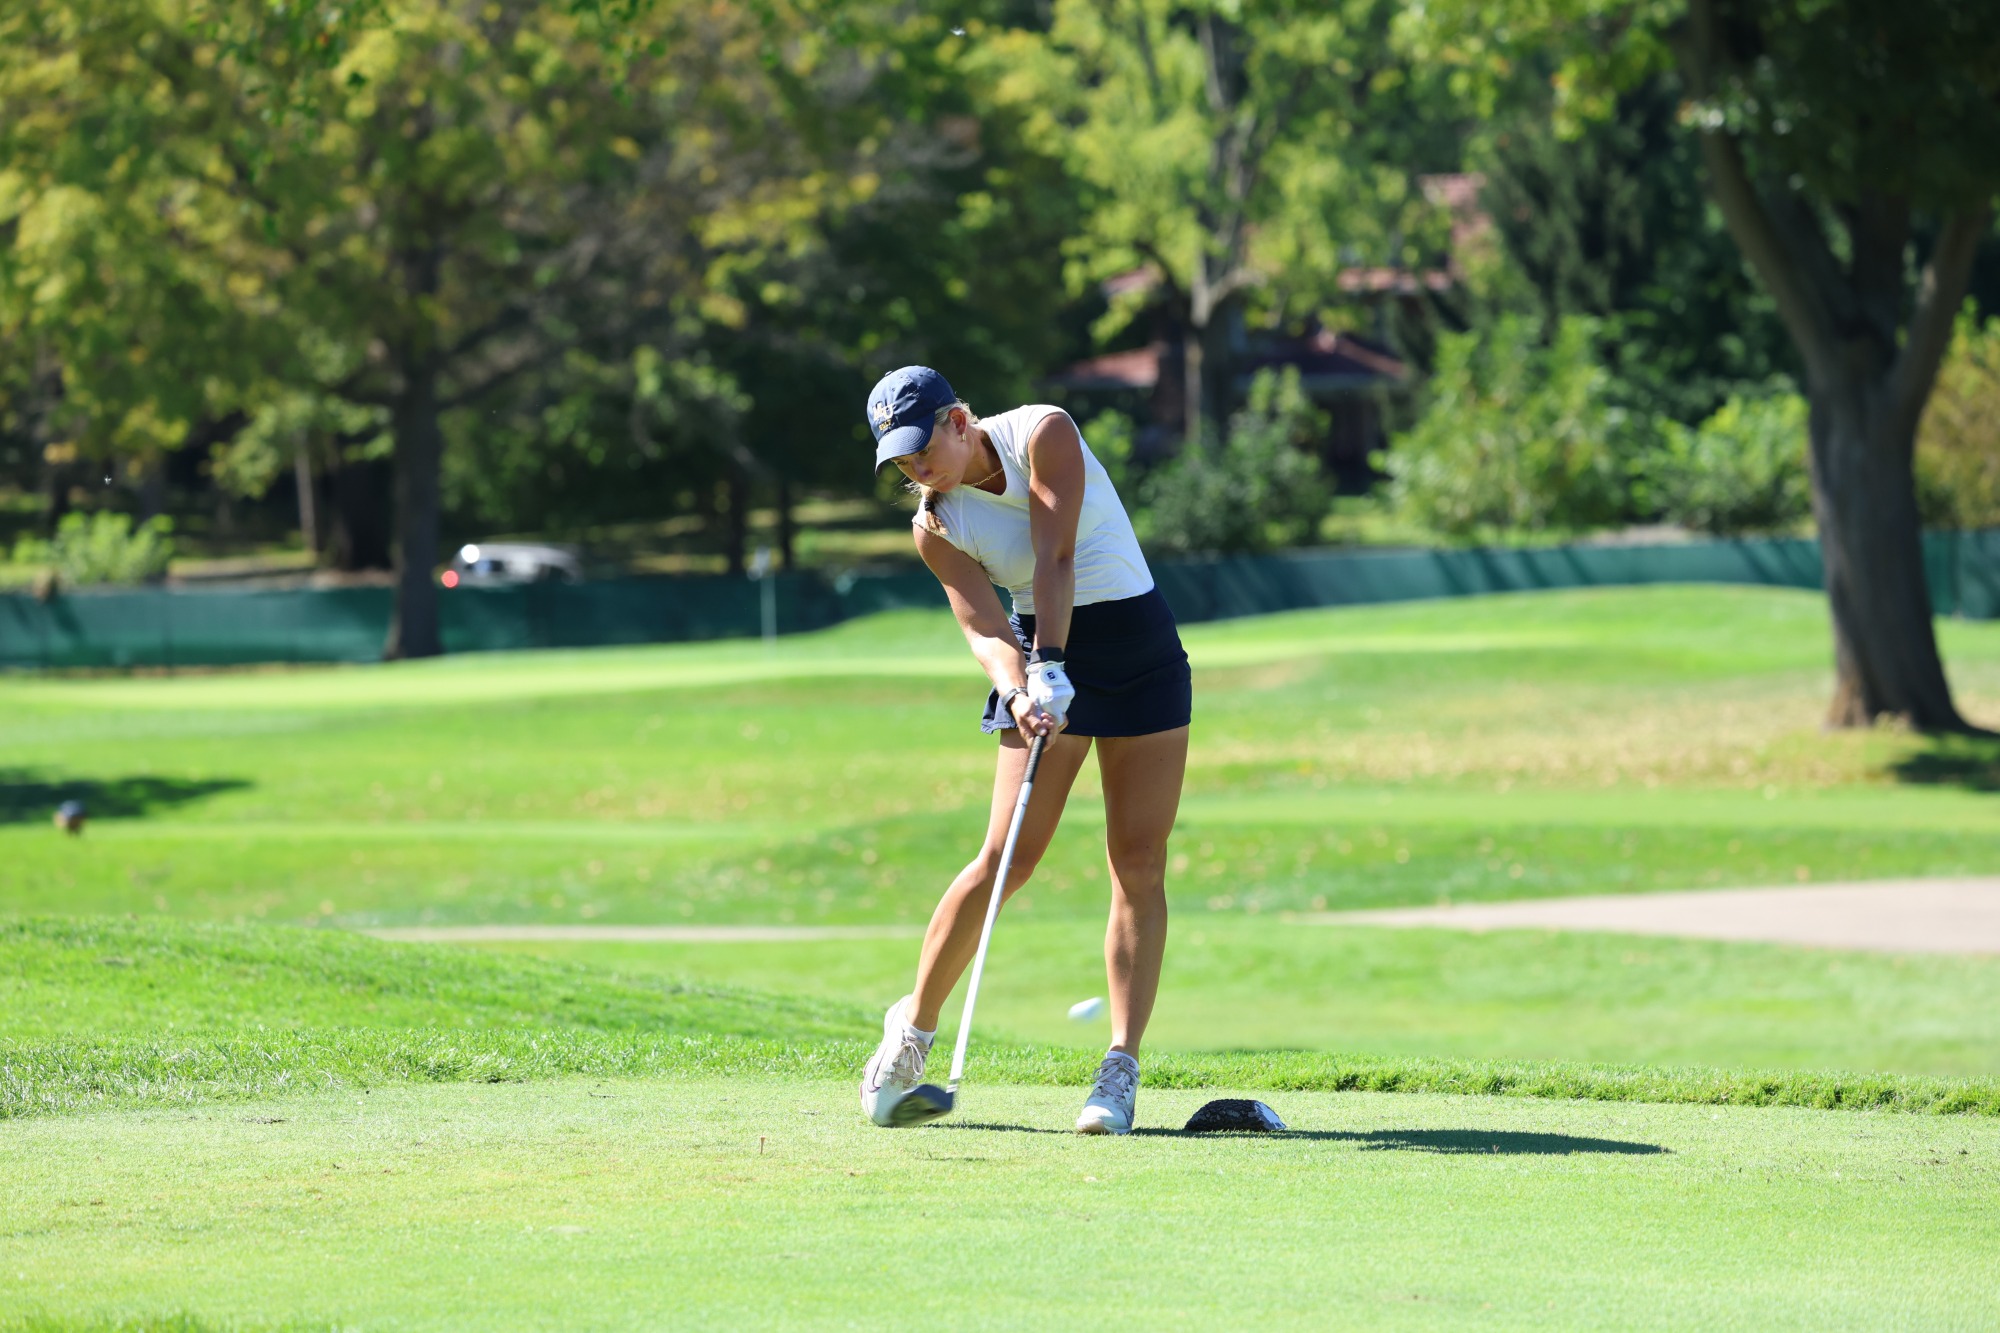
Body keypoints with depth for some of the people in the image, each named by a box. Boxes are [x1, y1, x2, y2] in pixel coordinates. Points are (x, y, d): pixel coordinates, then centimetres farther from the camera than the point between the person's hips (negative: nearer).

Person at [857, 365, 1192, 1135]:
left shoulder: (1043, 434, -11)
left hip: (1144, 651, -1)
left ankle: (1121, 1068, -9)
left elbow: (1056, 558, -21)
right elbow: (984, 626, -12)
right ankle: (912, 1028, 5)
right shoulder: (935, 527, -4)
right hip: (1045, 663, 1)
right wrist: (1018, 691, -33)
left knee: (1139, 863, -8)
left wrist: (1049, 663, -32)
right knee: (1006, 857, -11)